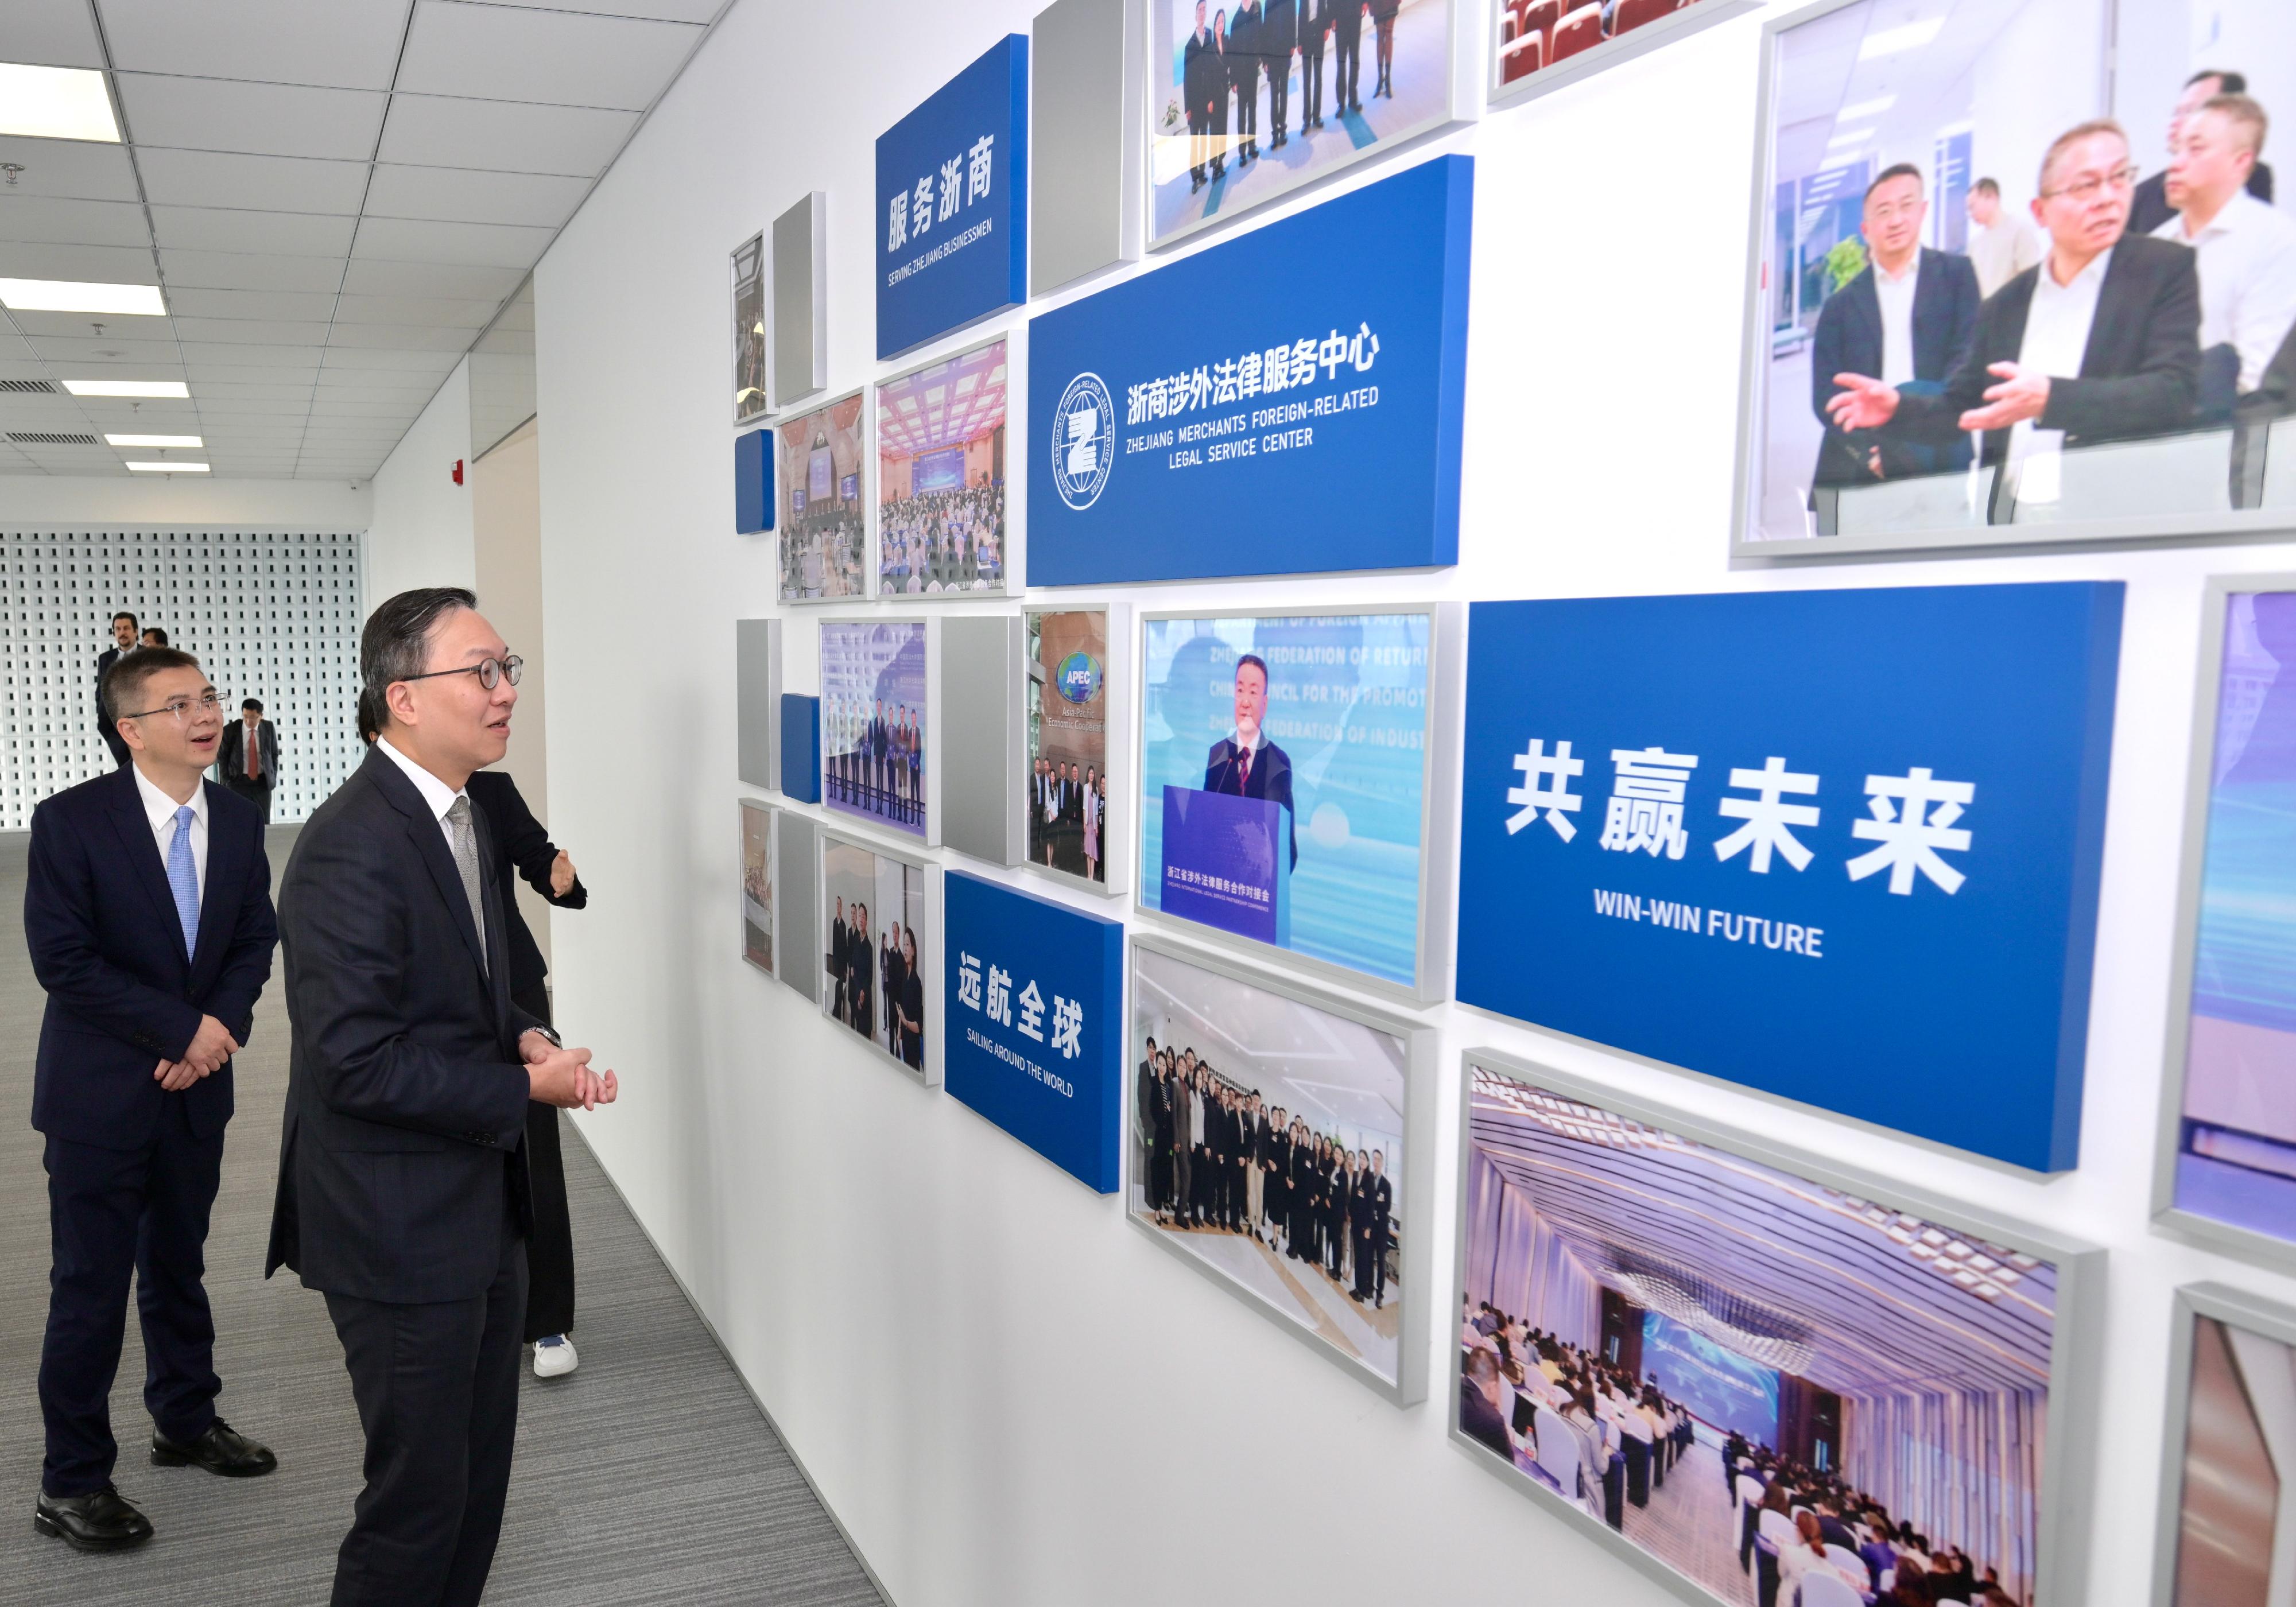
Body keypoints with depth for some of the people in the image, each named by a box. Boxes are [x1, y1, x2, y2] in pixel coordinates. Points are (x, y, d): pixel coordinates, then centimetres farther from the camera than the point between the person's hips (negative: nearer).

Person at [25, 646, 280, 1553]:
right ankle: (71, 1483, 18)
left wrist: (223, 1025, -12)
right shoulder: (71, 821, -13)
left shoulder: (237, 824, 1)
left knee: (179, 1265, 19)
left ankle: (186, 1421, 38)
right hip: (100, 1092, -4)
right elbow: (63, 959, -17)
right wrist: (185, 1028, -18)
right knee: (91, 1285, 4)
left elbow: (253, 941, 6)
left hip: (195, 1088, 5)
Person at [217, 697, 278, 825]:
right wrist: (227, 781, 0)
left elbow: (274, 755, 10)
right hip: (238, 782, -2)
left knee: (264, 823, 2)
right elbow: (221, 757, 5)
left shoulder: (268, 728, 1)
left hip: (262, 782, 2)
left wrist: (273, 778, 4)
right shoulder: (230, 730, -5)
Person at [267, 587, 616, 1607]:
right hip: (403, 1226, -9)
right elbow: (357, 1061, -26)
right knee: (420, 1495, 6)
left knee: (480, 1474, 21)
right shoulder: (351, 850, -23)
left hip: (480, 1207, 9)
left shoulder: (458, 815, 8)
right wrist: (525, 1086, -18)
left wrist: (526, 1034, -1)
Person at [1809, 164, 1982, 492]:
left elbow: (1968, 362, 4)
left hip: (1939, 463, 0)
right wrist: (1868, 452, -14)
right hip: (1856, 471, 0)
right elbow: (1825, 395, 4)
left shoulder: (1956, 274, 13)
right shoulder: (1840, 305, 13)